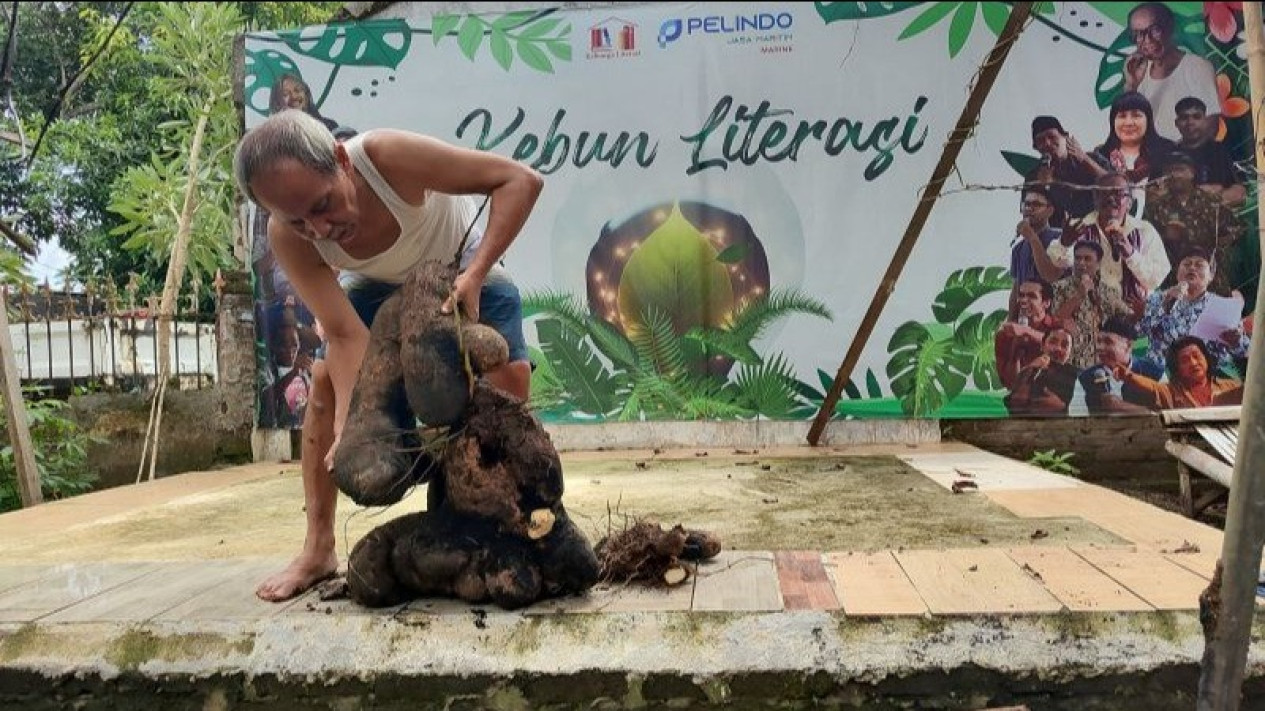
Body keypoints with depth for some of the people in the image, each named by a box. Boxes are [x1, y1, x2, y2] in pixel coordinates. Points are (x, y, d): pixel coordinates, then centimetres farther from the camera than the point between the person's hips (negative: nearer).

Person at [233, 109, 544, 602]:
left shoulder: (387, 156, -42)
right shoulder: (286, 238, -31)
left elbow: (521, 179, -39)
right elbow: (347, 336, -30)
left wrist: (475, 274, -45)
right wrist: (347, 429, -43)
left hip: (462, 266, -2)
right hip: (379, 284, 2)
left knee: (511, 378, -18)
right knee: (326, 383, -13)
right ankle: (318, 550, -1)